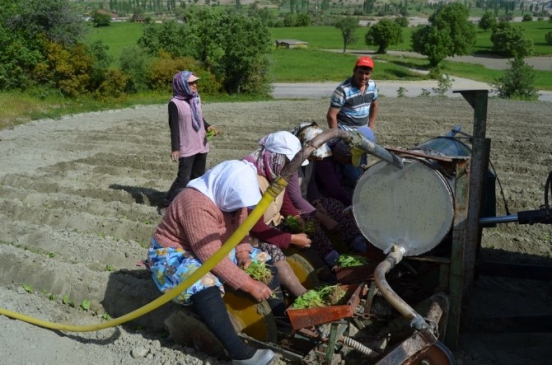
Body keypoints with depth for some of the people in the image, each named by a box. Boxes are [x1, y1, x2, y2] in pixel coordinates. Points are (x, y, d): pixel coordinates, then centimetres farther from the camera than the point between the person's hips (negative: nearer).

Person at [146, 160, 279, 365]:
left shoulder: (230, 195, -7)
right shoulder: (197, 205, -34)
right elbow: (212, 258, -36)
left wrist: (244, 255, -16)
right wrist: (249, 285, -33)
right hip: (175, 255, -9)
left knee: (263, 260, 1)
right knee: (204, 285, -38)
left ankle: (282, 319, 5)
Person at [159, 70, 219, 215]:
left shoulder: (196, 98, 8)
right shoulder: (175, 103, -11)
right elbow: (174, 127, -12)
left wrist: (208, 127, -2)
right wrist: (175, 149, -16)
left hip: (201, 146, 7)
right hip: (186, 148, -7)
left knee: (198, 177, 12)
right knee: (183, 178, -7)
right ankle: (166, 205, 5)